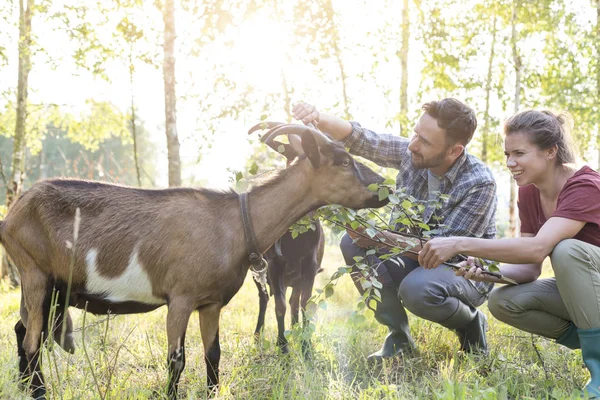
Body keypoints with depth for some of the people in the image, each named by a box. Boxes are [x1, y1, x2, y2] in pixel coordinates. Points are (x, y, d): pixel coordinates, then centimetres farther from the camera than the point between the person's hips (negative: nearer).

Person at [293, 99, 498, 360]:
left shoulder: (479, 184, -26)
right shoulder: (409, 153, -10)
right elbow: (359, 139, -8)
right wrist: (319, 119, -29)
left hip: (467, 272, -6)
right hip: (417, 258, 6)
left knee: (417, 289, -38)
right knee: (353, 242, -16)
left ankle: (471, 324, -2)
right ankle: (398, 335, -6)